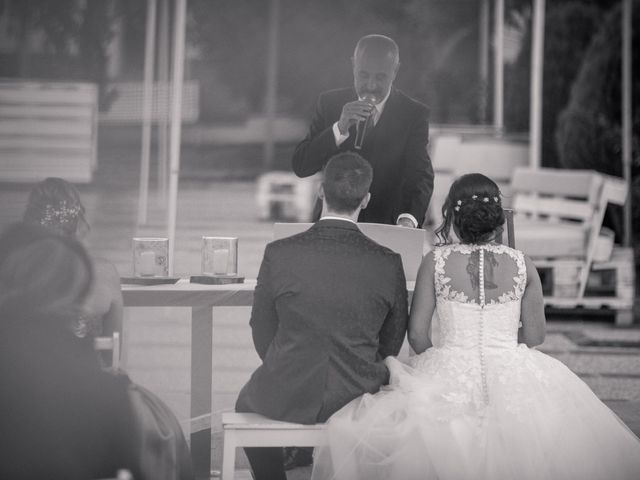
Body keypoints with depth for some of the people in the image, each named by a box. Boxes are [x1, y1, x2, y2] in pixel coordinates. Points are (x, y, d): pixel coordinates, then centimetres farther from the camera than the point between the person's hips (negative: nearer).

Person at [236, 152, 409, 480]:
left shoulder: (279, 253, -14)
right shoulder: (388, 264, -12)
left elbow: (262, 332, -1)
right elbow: (391, 344, 1)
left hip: (285, 398, -1)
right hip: (356, 402, 1)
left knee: (247, 402, 33)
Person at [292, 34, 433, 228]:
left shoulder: (414, 114, 0)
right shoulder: (330, 102, 7)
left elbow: (421, 176, -10)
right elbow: (300, 166, -1)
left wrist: (408, 219, -31)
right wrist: (340, 128, -16)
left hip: (387, 232, -2)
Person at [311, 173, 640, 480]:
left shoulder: (436, 260, -3)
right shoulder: (521, 264, 0)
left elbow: (417, 334, -2)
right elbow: (534, 336, 4)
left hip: (448, 377, -1)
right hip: (512, 377, 1)